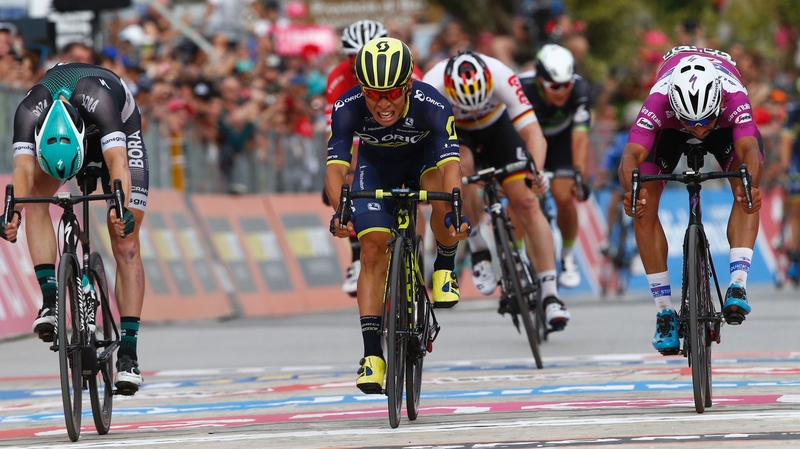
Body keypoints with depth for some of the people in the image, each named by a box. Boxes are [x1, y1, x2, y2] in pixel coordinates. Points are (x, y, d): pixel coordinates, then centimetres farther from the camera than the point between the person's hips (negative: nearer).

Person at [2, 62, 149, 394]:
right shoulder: (29, 112, -37)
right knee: (35, 193, -29)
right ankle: (49, 296, -27)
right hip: (52, 139, 3)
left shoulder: (100, 100, -44)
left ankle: (128, 352, -12)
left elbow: (117, 161, -54)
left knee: (125, 245, -12)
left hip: (120, 134, -3)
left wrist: (122, 209, -71)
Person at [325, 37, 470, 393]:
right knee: (373, 252, -13)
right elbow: (336, 166, -38)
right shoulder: (347, 109, -33)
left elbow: (450, 164, -44)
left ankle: (445, 269, -7)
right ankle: (372, 353, -10)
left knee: (440, 190, -35)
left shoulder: (432, 106, -37)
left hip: (425, 157, -1)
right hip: (376, 165, 1)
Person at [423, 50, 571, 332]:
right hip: (453, 132, -1)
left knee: (527, 203, -12)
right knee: (462, 166, -35)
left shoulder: (501, 78, -36)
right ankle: (478, 249, -15)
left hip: (497, 128, 1)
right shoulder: (431, 88, -37)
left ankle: (550, 295, -10)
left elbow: (533, 133, -38)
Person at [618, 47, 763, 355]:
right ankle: (665, 312, -8)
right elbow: (632, 154, -52)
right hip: (670, 127, 0)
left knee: (746, 191, -29)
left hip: (725, 122, 0)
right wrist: (631, 190, -73)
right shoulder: (659, 101, -42)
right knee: (644, 208, -16)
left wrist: (750, 185, -76)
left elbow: (749, 150, -55)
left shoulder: (734, 97, -42)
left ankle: (737, 284, -31)